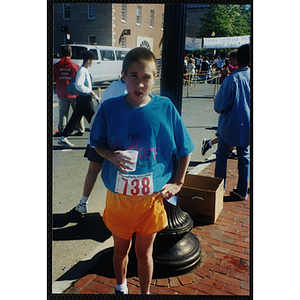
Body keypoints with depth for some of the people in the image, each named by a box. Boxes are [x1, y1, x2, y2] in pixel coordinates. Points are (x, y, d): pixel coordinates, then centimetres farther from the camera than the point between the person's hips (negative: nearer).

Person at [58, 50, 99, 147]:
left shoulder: (85, 71, 18)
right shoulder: (82, 71, -13)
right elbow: (78, 85, -25)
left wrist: (96, 97, 24)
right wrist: (90, 91, -18)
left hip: (84, 98, 10)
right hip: (84, 98, -10)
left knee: (75, 118, 11)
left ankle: (63, 137, 15)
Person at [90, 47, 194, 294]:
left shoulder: (165, 107, -10)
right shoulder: (109, 108, -9)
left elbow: (185, 149, 1)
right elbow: (97, 144, 4)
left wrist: (177, 182, -2)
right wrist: (112, 156, -16)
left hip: (153, 196, -1)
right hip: (118, 195, 1)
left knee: (144, 252, 16)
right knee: (121, 248, 21)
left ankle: (145, 293, 43)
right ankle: (121, 287, 51)